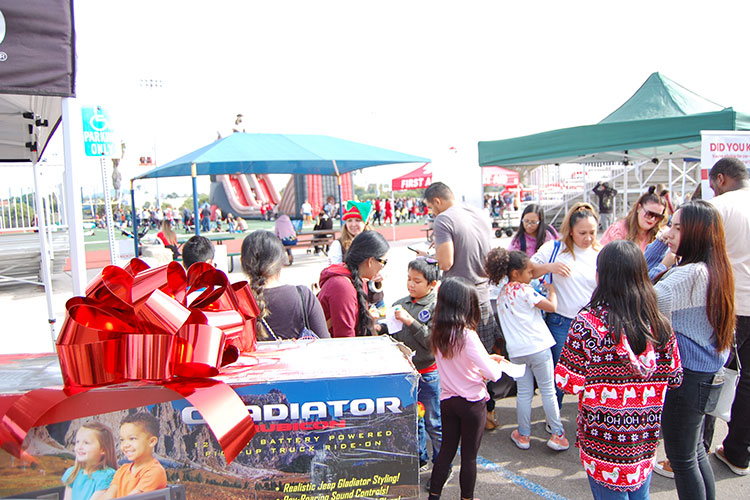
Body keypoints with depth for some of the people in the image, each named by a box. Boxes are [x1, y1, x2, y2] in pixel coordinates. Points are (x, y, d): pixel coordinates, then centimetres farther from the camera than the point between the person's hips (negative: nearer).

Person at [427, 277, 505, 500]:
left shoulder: (437, 332, -2)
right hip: (472, 402, -5)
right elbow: (491, 373, -23)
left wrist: (488, 358, 10)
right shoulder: (467, 335, -23)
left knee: (446, 451, 18)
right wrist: (497, 365, 0)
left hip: (447, 400, 6)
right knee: (469, 456, 12)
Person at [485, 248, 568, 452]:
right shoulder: (525, 290, -12)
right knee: (548, 391, 8)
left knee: (524, 393, 14)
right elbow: (552, 307, -13)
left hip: (516, 351, 5)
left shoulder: (502, 293, 9)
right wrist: (551, 291, 6)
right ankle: (557, 435, 16)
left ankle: (523, 435, 21)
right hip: (538, 347, -5)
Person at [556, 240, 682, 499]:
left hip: (604, 443, -4)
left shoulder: (588, 323, -21)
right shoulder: (661, 326, -8)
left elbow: (568, 382, -19)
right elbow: (674, 379, 2)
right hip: (645, 444, 4)